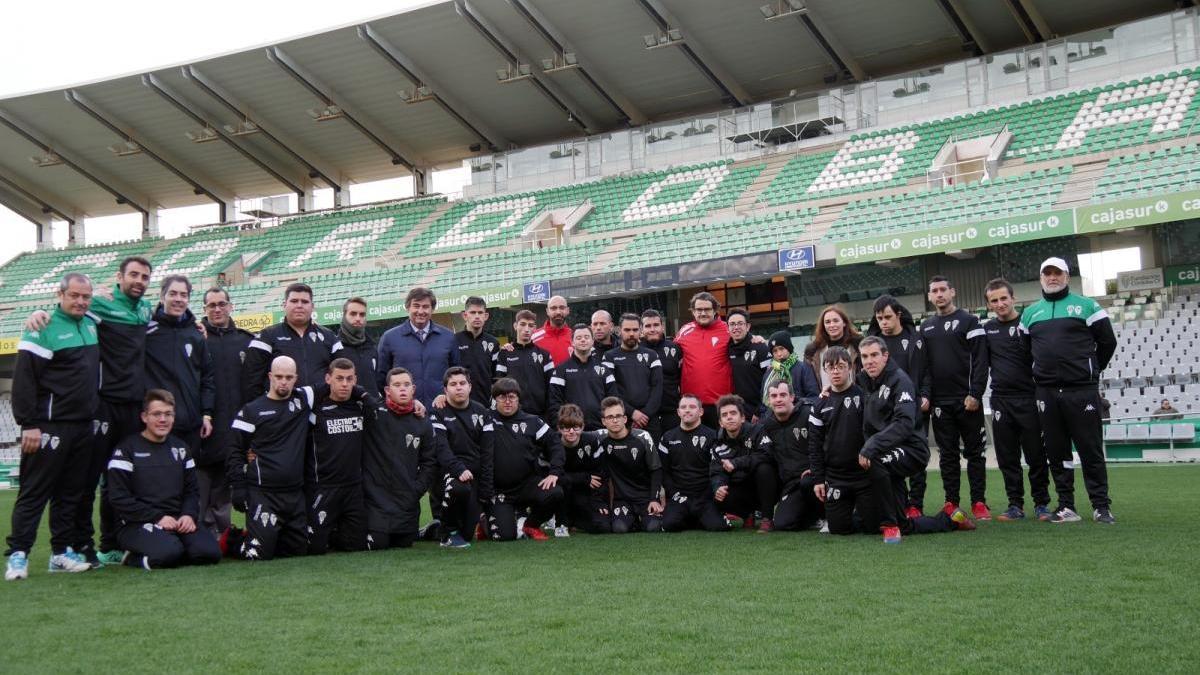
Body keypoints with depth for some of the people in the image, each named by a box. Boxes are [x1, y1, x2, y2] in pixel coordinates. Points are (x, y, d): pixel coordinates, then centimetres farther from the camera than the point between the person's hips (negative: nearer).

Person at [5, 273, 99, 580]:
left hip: (84, 427, 7)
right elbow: (24, 379, -13)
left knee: (72, 492, 10)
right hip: (49, 428, -7)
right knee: (34, 492, -3)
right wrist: (29, 424, -17)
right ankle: (18, 554, 2)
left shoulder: (92, 325, 11)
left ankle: (63, 552, 17)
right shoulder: (44, 328, -10)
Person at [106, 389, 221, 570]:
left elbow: (191, 490, 17)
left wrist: (189, 515, -5)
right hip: (136, 525, -6)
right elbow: (119, 498, -8)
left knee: (210, 552, -22)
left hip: (178, 521, 6)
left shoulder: (180, 448, 19)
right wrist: (158, 518, -15)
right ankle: (132, 557, -2)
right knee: (169, 551, -36)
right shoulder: (126, 450, 0)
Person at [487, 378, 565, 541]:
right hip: (498, 490, -2)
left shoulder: (531, 422, 6)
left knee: (555, 493, -26)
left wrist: (554, 472, -6)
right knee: (505, 535, -17)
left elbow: (555, 443, 5)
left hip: (529, 483, 2)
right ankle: (486, 521, 21)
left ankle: (531, 525, 4)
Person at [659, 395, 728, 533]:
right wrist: (674, 493, -3)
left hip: (704, 497, -2)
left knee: (718, 526, -26)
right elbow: (663, 471, 9)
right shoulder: (668, 438, 13)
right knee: (669, 524, -26)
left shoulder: (711, 436, 5)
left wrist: (711, 493, -12)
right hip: (678, 496, 2)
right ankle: (692, 520, 8)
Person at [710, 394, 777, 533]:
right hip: (741, 491, 3)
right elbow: (716, 473, -5)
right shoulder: (719, 445, 3)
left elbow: (767, 455, -27)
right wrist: (718, 487, -29)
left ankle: (767, 518, -19)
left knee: (764, 468, -33)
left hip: (764, 488, -3)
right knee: (719, 498, -25)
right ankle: (749, 514, 6)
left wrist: (736, 463, -25)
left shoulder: (756, 431, -11)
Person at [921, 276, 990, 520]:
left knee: (974, 452, 2)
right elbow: (922, 364, 13)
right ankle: (951, 503, 10)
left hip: (967, 399, -4)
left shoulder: (969, 321, 0)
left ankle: (979, 502, 6)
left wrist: (975, 394, -15)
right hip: (940, 402, 4)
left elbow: (980, 360, -7)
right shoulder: (926, 327, 14)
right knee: (947, 454, 6)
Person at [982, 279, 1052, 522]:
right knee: (1007, 458, 5)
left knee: (1036, 455, 1)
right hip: (1000, 400, 3)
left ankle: (1041, 503, 11)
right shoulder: (987, 329, 10)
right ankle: (1015, 504, 12)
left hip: (1028, 399, -3)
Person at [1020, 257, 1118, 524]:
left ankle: (1101, 507, 6)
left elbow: (1107, 342, 5)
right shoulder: (1030, 313, 14)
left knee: (1091, 450, -1)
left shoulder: (1085, 306, 3)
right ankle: (1066, 507, 11)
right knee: (1057, 452, 5)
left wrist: (1091, 370, 7)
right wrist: (1041, 375, 12)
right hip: (1047, 392, 3)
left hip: (1081, 390, -3)